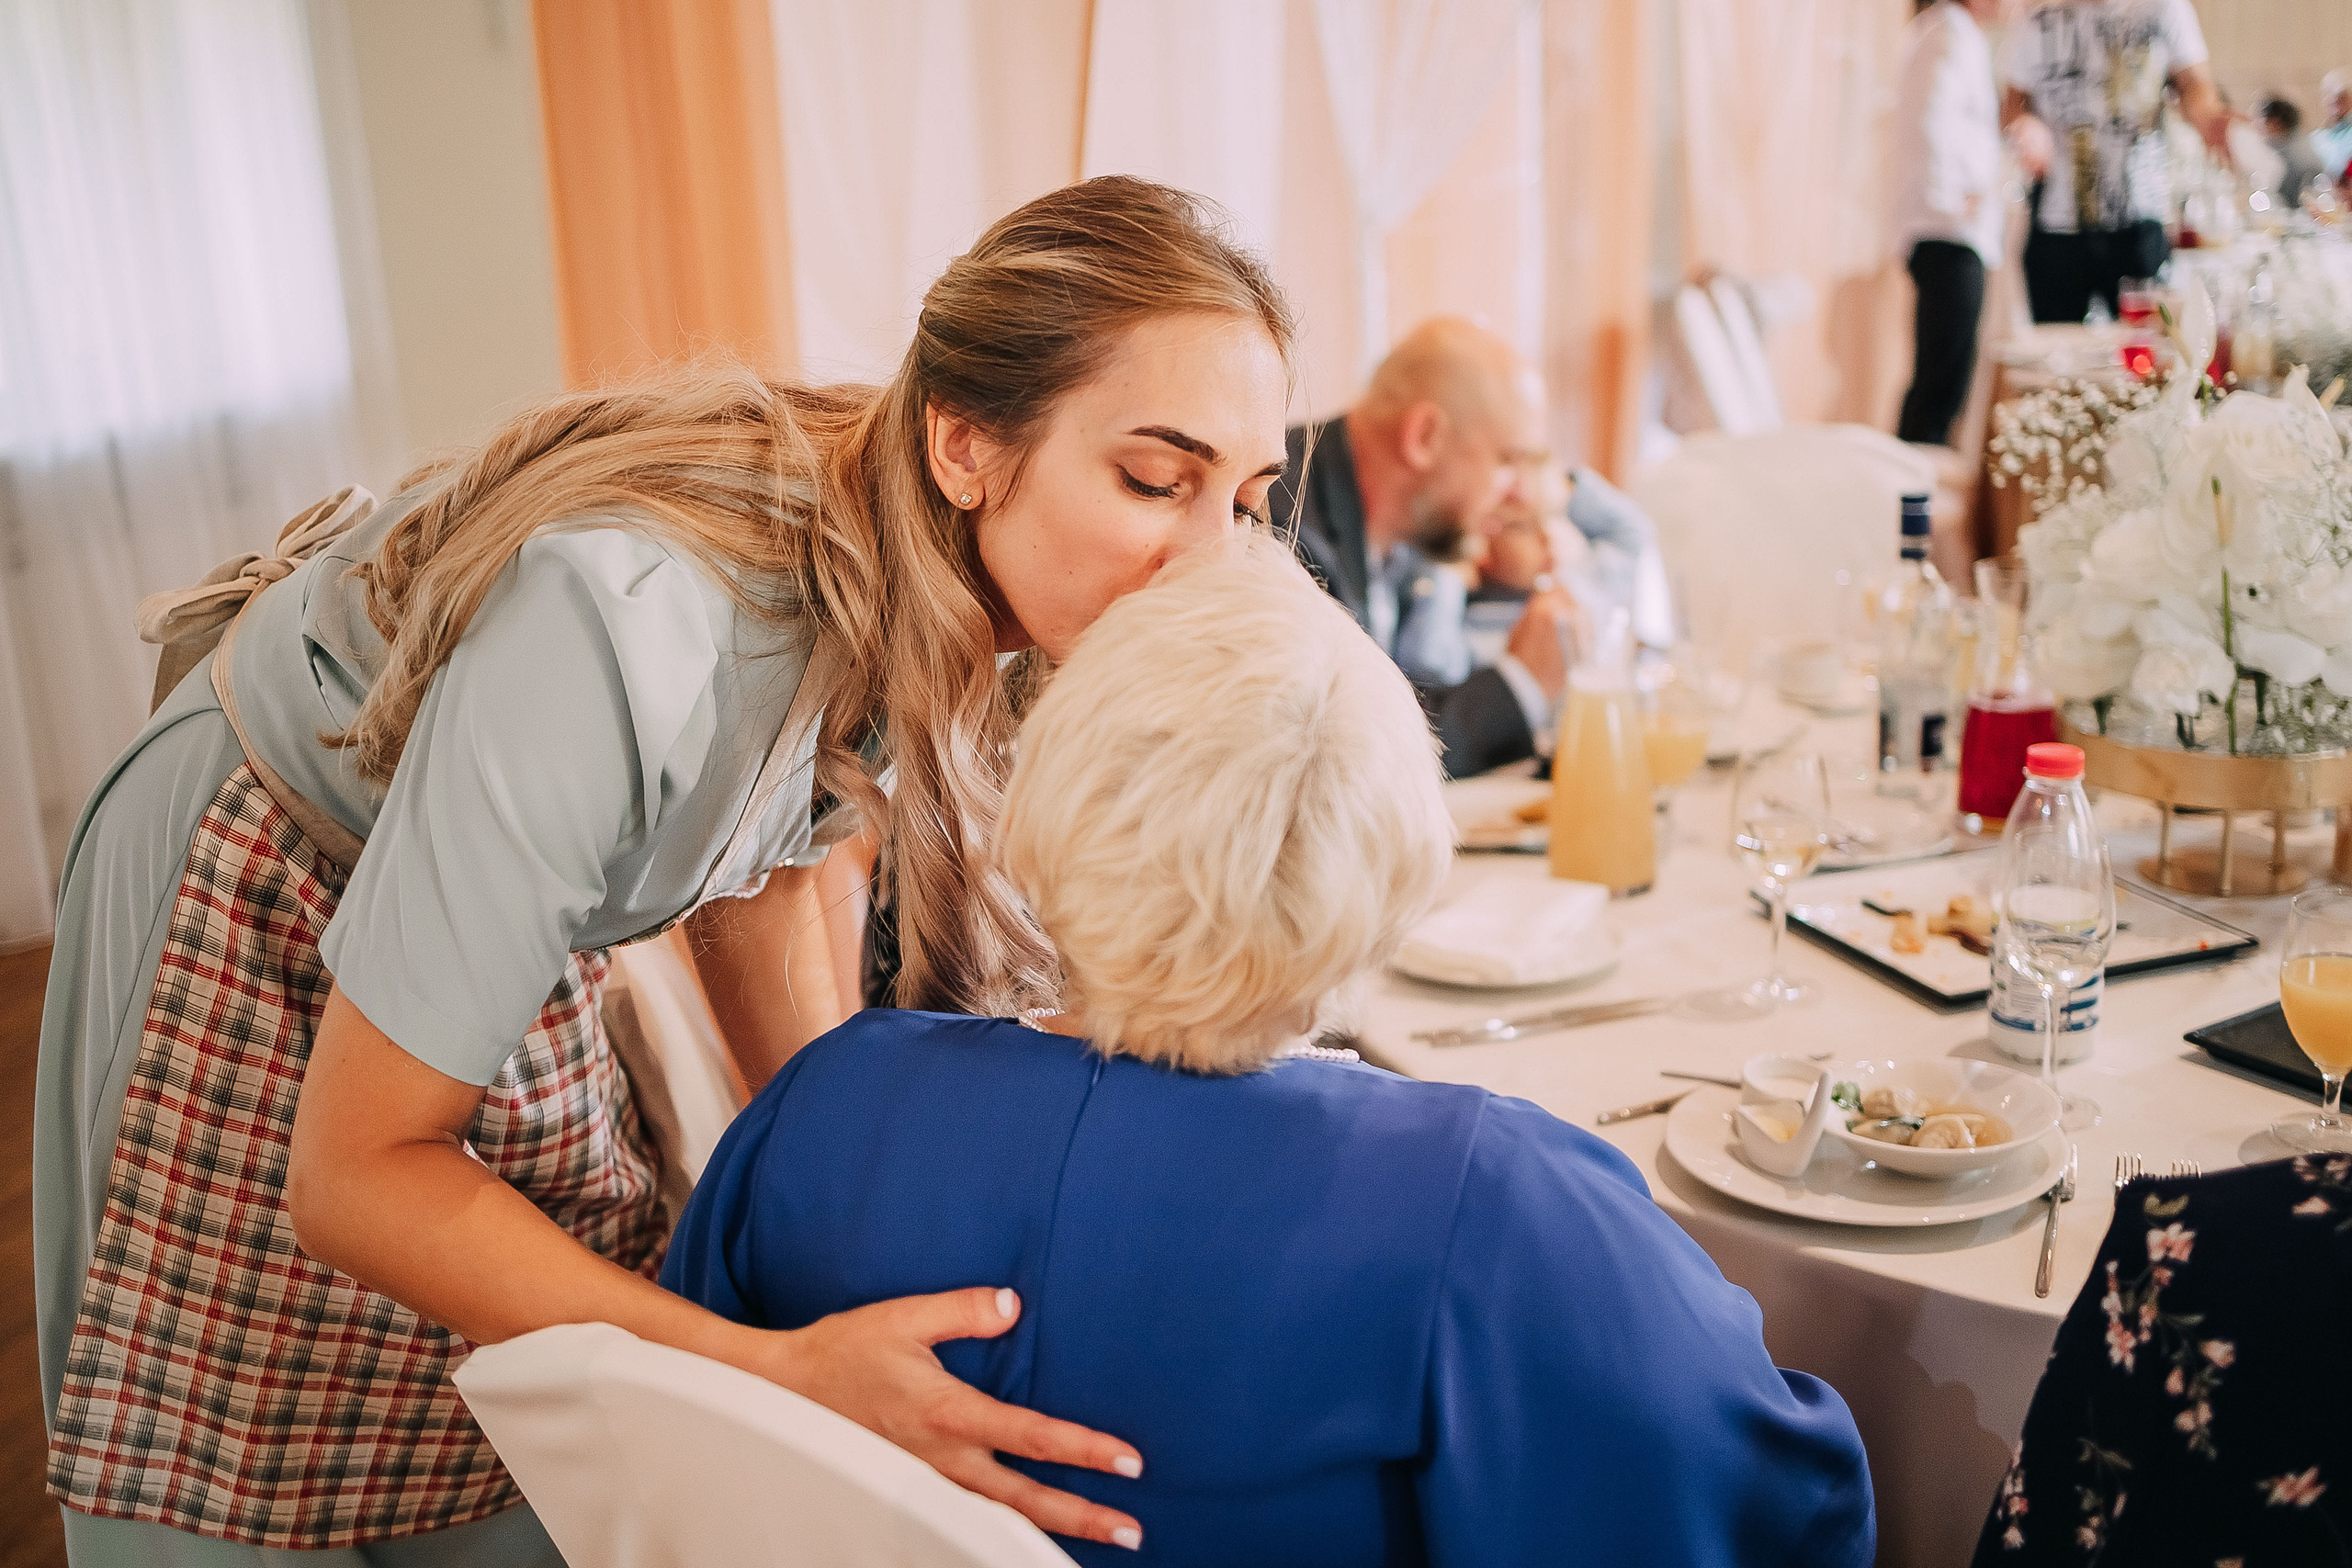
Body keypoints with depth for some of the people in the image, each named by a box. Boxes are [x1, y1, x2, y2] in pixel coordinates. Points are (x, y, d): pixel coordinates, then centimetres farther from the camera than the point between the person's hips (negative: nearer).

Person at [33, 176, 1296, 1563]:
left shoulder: (901, 575, -18)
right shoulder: (637, 620, -41)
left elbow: (759, 872, 2)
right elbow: (357, 1172, -33)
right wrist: (786, 1375, -40)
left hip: (500, 896, 6)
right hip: (264, 920, -5)